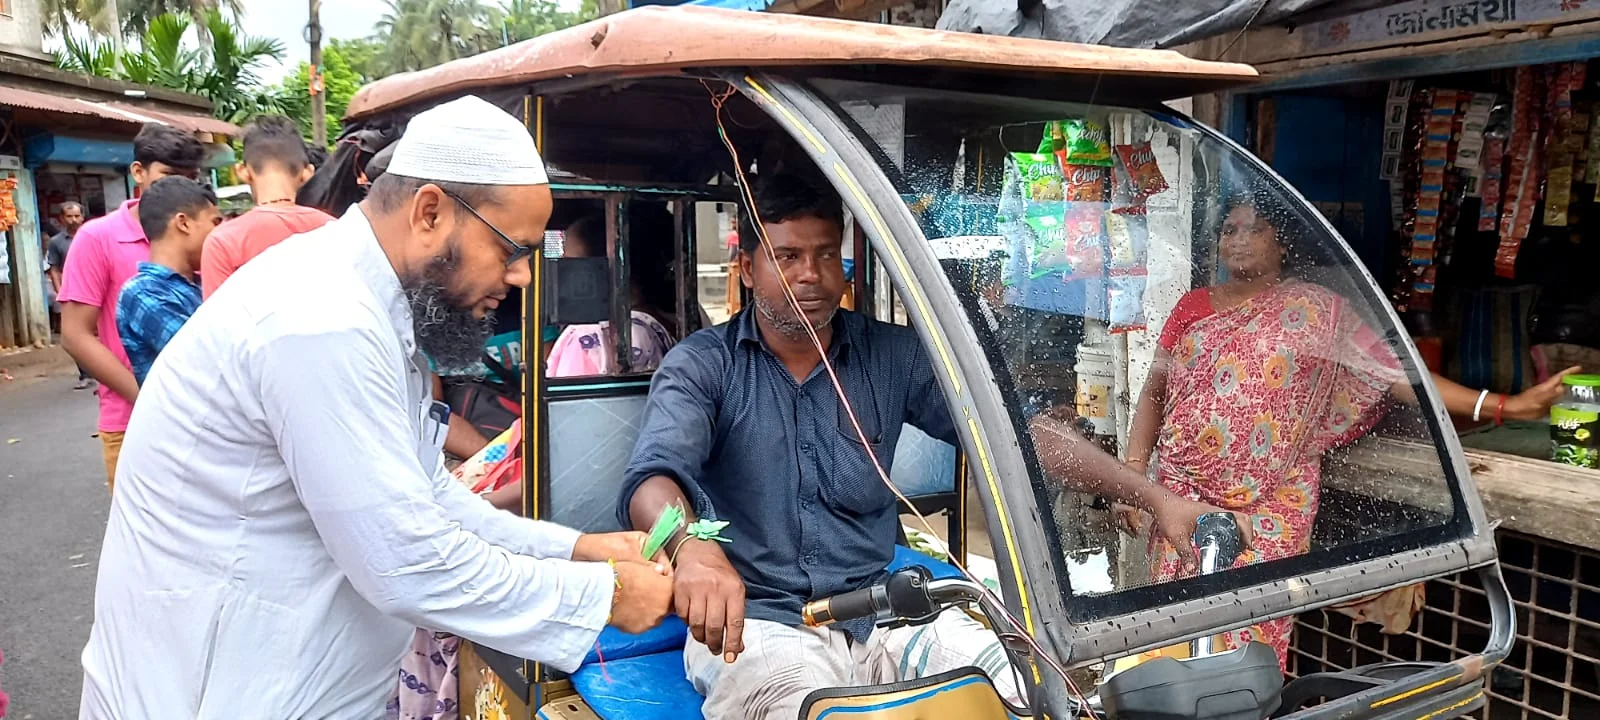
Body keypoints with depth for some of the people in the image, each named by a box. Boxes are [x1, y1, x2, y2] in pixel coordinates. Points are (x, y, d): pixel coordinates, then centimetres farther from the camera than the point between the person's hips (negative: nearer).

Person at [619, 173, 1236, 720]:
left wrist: (1154, 498, -6)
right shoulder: (700, 367, -3)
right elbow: (653, 476, -20)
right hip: (757, 622, -3)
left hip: (882, 612, 4)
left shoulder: (894, 356, 6)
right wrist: (692, 548, -45)